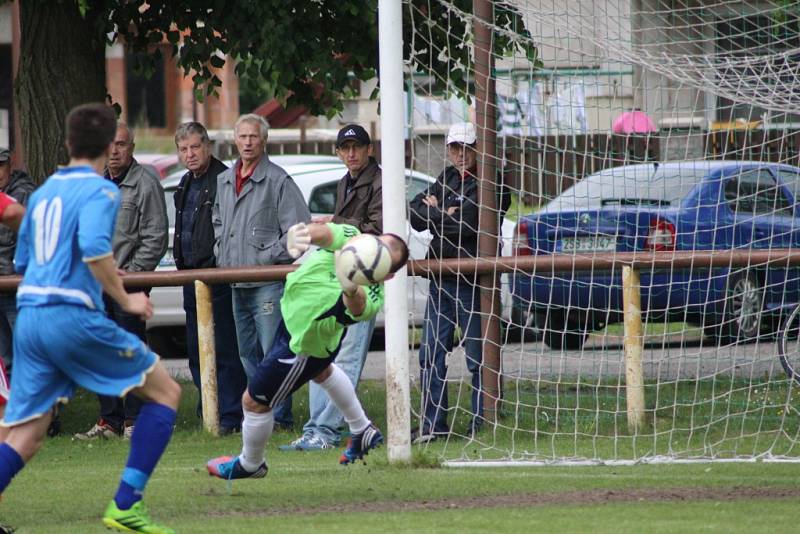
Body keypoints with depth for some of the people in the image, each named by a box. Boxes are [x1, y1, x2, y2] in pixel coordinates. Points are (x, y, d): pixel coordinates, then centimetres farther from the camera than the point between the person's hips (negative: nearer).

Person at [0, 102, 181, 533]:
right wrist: (124, 299, -11)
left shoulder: (42, 193, 19)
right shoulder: (100, 191, -3)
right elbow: (95, 248, -21)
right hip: (73, 315, -7)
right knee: (164, 392, 7)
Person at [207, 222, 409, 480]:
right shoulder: (349, 237, -25)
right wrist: (296, 236, -64)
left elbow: (358, 308, -58)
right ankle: (362, 432, 60)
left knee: (254, 401, 9)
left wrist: (351, 290, -81)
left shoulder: (372, 296, -38)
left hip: (303, 345, -7)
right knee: (322, 371, 37)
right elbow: (320, 232, -41)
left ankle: (249, 465, 38)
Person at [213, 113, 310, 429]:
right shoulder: (224, 181, 14)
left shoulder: (278, 181, -7)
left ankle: (279, 416, -7)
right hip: (236, 283, 8)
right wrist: (223, 255, 13)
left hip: (268, 282, -8)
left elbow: (298, 229, -11)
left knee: (273, 353, -9)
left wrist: (266, 258, -13)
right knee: (247, 353, 12)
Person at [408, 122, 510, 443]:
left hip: (472, 280, -8)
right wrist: (443, 214, -9)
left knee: (477, 356, -4)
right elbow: (415, 212, 10)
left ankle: (483, 423, 1)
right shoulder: (448, 178, 16)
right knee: (431, 354, 8)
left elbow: (464, 223, -18)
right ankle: (433, 424, 14)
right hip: (440, 275, 8)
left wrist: (433, 213, -2)